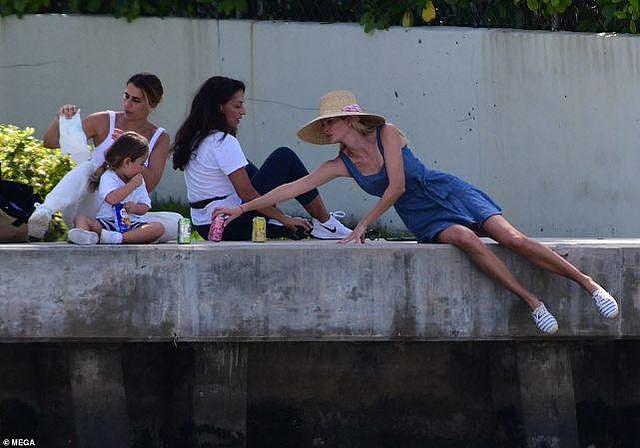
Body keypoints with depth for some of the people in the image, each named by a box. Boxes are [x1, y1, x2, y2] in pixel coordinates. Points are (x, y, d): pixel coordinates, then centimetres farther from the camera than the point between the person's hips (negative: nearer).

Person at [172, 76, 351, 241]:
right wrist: (285, 219, -11)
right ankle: (326, 224, 5)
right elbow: (246, 193, -20)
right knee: (285, 157, -1)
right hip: (231, 229, -9)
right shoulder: (223, 142, -17)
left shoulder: (194, 138, 11)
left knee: (248, 170, 31)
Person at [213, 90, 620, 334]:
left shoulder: (387, 134, -10)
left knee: (513, 239, -18)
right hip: (424, 222, 2)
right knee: (464, 238, -31)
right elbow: (293, 188, -1)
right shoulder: (341, 165, 2)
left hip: (450, 195, -2)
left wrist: (363, 226, -14)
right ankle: (531, 301, -30)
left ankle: (588, 283, -12)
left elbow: (396, 186, -16)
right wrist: (243, 208, -6)